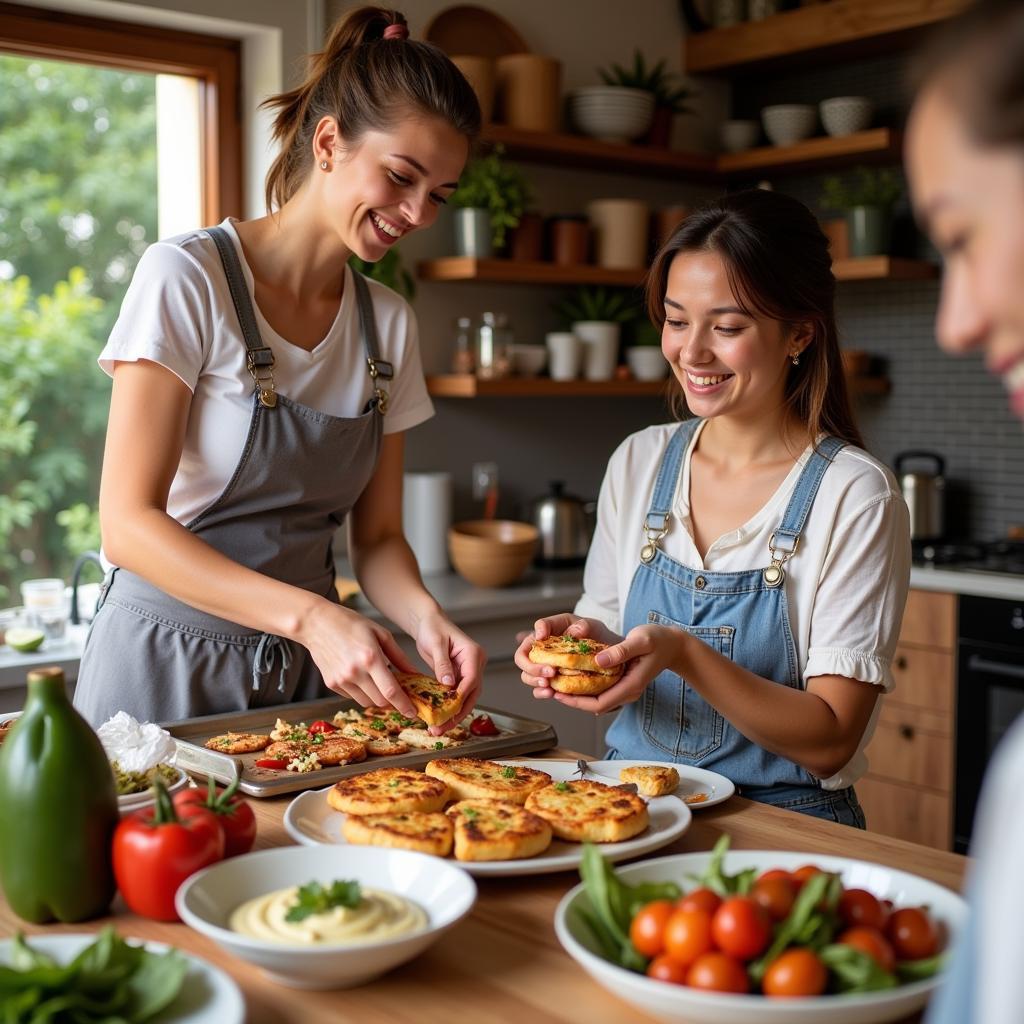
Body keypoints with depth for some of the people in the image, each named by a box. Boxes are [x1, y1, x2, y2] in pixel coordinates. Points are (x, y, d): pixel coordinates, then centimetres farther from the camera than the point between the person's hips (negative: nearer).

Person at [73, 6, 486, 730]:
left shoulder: (390, 323, 3)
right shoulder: (187, 277, -14)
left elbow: (376, 534, 5)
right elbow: (129, 524, -19)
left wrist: (425, 615, -16)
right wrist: (310, 615, -30)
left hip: (312, 671, 5)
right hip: (169, 665, -5)